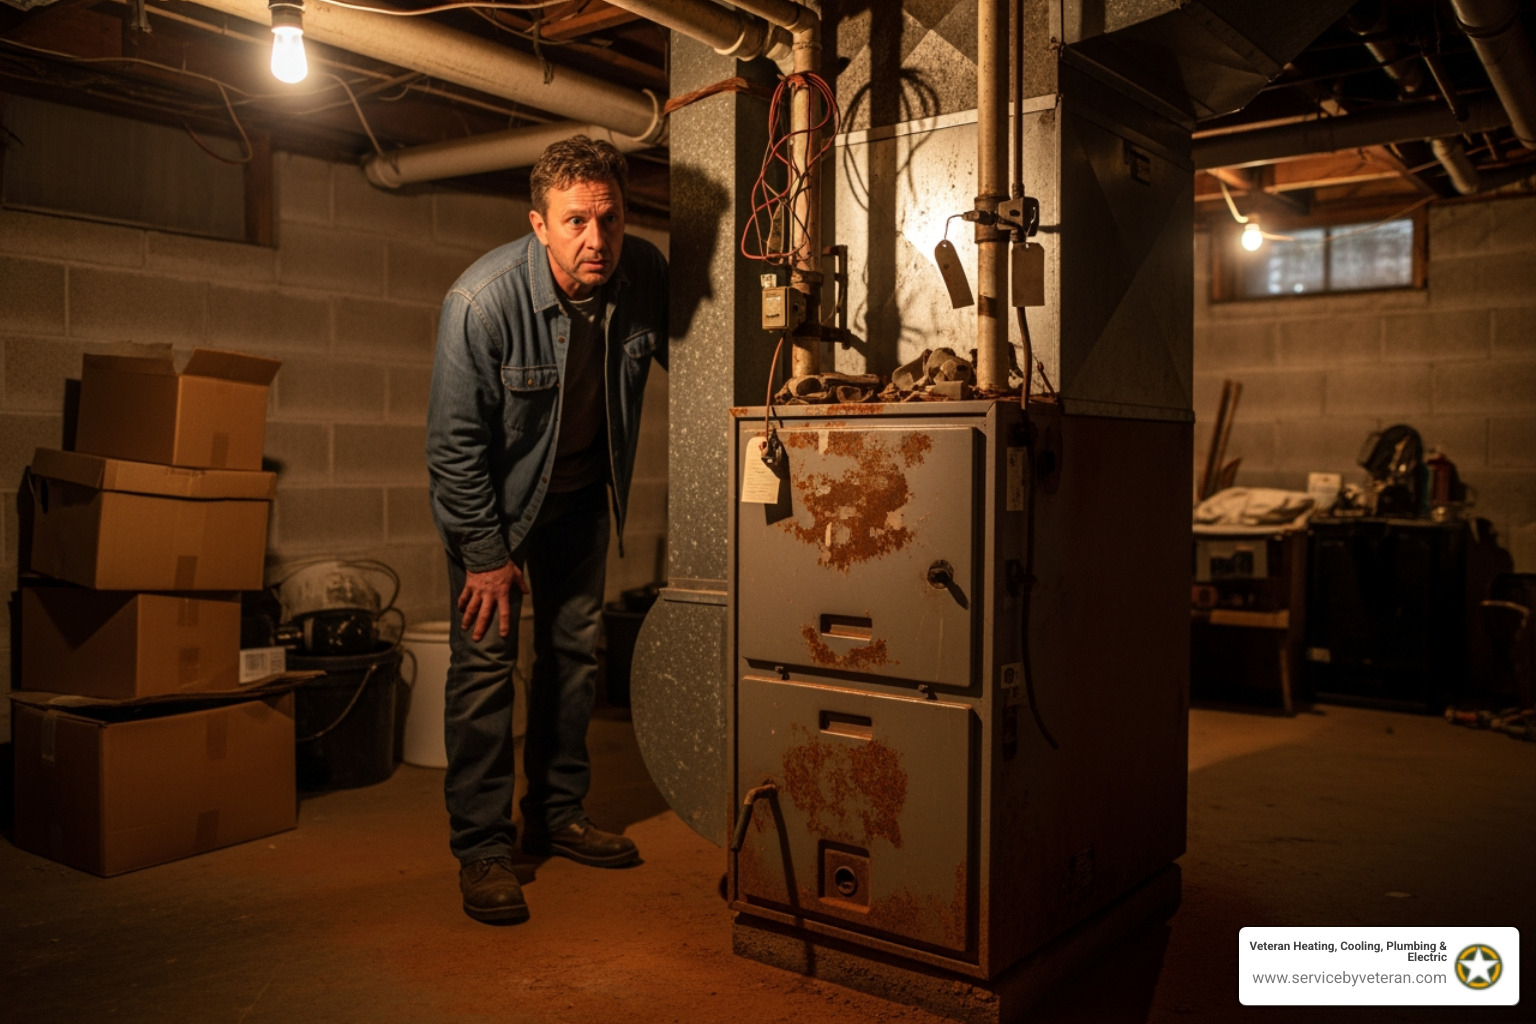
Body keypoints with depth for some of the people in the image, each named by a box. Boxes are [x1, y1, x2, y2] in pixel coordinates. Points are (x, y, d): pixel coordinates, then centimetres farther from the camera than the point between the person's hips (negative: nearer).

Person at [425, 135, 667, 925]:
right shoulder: (482, 299, -30)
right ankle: (481, 847, 4)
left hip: (582, 490, 5)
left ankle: (558, 815, 25)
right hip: (494, 496, -5)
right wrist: (486, 554, -19)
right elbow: (454, 441, -23)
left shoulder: (645, 275, -17)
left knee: (575, 650, 10)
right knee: (485, 658, -7)